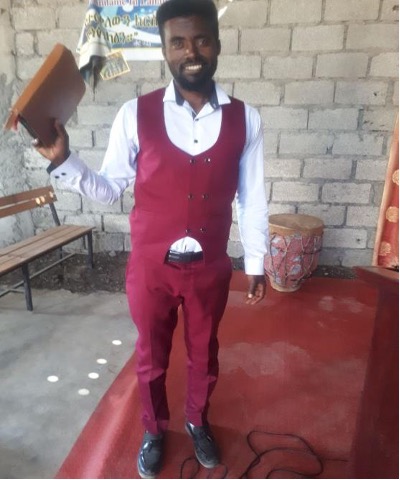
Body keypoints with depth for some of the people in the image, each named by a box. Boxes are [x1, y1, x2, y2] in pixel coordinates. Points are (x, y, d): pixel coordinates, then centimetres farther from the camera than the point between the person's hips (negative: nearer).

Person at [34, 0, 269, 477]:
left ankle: (197, 421, 53)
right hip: (151, 267, 0)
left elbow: (252, 199, 1)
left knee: (204, 353, 22)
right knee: (151, 356, 20)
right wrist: (63, 161, -17)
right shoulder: (135, 115, -8)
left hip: (210, 267, 1)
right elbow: (109, 189, -1)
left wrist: (256, 263, 4)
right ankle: (154, 430, 50)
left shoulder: (244, 118, -4)